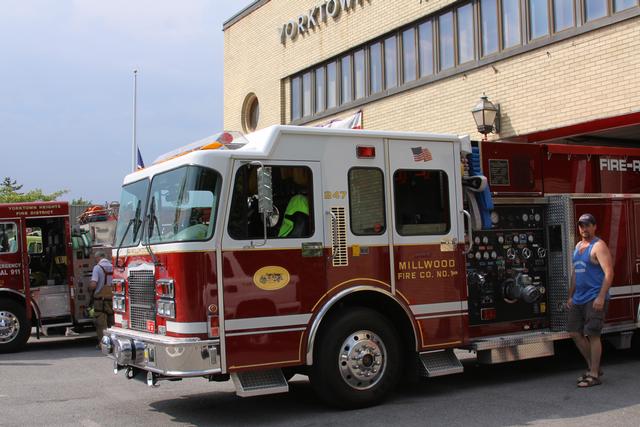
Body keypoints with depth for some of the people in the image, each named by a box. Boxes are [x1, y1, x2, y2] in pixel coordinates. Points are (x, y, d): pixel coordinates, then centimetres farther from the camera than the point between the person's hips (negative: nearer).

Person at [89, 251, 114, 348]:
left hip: (101, 298, -5)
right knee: (111, 321, 13)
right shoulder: (112, 266, 5)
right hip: (112, 298, 5)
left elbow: (93, 285, -17)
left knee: (101, 322, 1)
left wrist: (89, 289, 3)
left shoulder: (97, 267, -9)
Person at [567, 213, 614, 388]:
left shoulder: (598, 246, -9)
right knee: (575, 333, 9)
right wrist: (571, 296, 20)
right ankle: (592, 367, 23)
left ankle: (594, 375, 0)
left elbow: (609, 273, -16)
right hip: (579, 299, 9)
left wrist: (601, 297, -23)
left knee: (592, 334, -7)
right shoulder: (578, 246, 17)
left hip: (594, 299, -8)